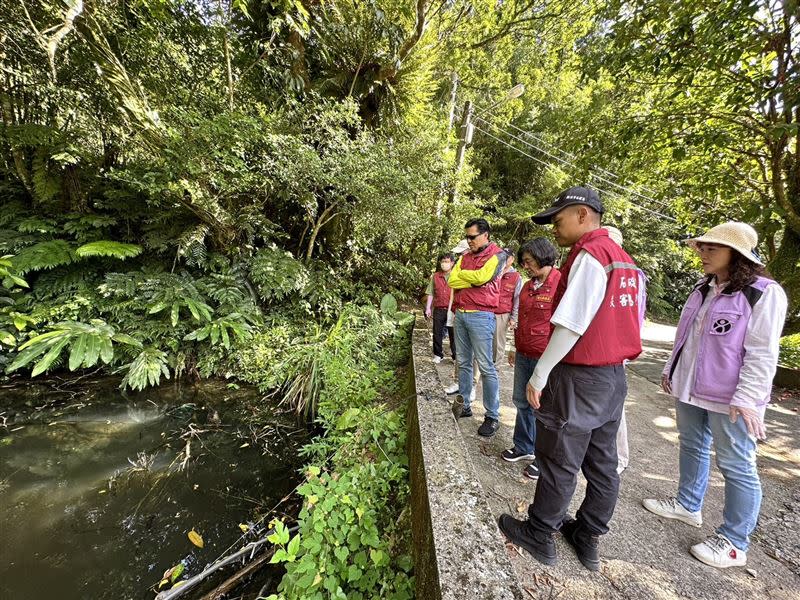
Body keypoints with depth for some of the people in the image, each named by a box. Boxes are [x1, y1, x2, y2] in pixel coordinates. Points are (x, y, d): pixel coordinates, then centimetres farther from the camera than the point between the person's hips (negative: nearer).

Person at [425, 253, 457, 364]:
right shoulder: (435, 277, 6)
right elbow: (430, 294, 9)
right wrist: (428, 308, 6)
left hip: (452, 310, -2)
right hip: (438, 310, 2)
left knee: (453, 334, 6)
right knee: (437, 333, 10)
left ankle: (455, 356, 18)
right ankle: (438, 355, 24)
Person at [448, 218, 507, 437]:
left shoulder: (497, 255, -2)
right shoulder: (465, 257, 16)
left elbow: (482, 276, -18)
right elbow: (451, 280, 3)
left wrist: (462, 273, -2)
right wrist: (474, 279, -9)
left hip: (480, 316, -6)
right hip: (460, 314, 7)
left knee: (486, 367, -3)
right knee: (463, 363, 12)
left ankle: (492, 416, 7)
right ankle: (463, 405, 24)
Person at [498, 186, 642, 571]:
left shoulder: (589, 255, -16)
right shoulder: (623, 259, 12)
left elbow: (572, 324, -22)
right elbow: (631, 322, 12)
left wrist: (540, 374, -16)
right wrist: (613, 364, 16)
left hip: (580, 377, -9)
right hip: (614, 376, 9)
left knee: (559, 463, 6)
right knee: (602, 464, 17)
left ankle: (539, 535, 24)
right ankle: (589, 539, 34)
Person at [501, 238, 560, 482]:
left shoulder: (562, 284, -14)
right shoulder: (527, 286, 11)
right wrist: (516, 348, 23)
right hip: (524, 356, 8)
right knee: (522, 402, 18)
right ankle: (523, 447, 37)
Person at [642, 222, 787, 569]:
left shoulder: (764, 293, -11)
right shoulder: (703, 289, 10)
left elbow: (762, 354, -16)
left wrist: (746, 398, -20)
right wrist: (671, 370, 17)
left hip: (729, 398, -7)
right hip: (690, 389, 7)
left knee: (736, 466, 5)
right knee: (692, 448, 19)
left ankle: (734, 543, 20)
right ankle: (688, 505, 37)